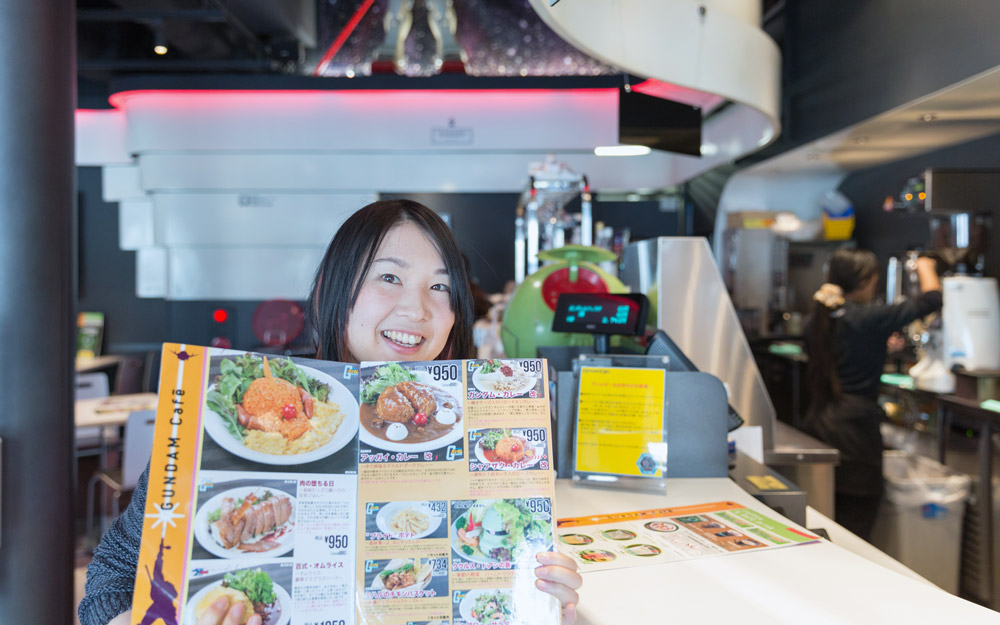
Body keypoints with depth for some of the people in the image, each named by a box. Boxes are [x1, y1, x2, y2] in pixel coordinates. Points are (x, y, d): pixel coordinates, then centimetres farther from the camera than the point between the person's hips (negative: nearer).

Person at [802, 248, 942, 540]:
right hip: (854, 426, -7)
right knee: (855, 527, 2)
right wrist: (925, 267, 15)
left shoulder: (816, 321, 8)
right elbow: (932, 299, -4)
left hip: (817, 423, 7)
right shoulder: (870, 319, -12)